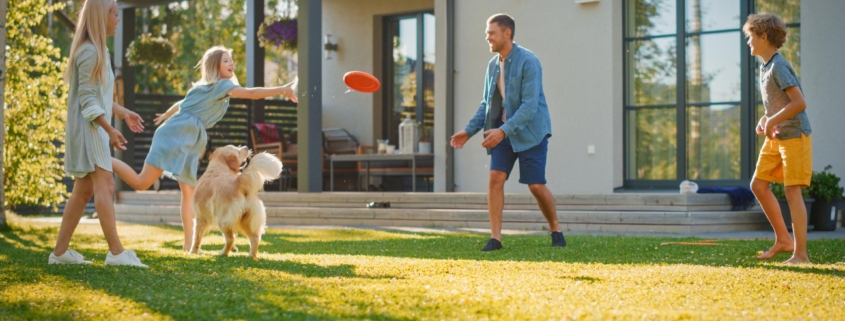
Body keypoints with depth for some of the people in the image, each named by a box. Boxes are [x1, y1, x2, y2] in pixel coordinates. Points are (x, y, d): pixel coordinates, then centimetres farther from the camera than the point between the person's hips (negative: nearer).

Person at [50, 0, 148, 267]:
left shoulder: (98, 50, 15)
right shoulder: (90, 52, -15)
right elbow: (87, 99, -19)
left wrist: (123, 112, 25)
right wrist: (110, 129, -23)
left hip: (94, 129, 10)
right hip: (88, 128, -10)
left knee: (84, 191, 9)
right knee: (105, 186, -14)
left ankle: (60, 252, 12)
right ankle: (116, 252, -17)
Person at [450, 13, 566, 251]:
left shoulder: (528, 62, -16)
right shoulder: (493, 65, 6)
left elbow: (530, 105, -23)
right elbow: (487, 104, 13)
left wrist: (503, 131, -30)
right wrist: (469, 130, 2)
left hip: (530, 130, -6)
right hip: (502, 131, 6)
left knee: (536, 185, -4)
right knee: (495, 177, -9)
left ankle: (556, 231, 18)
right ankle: (495, 238, -7)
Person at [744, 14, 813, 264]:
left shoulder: (779, 67, -18)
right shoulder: (765, 67, 11)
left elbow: (799, 103, -26)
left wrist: (772, 121, -18)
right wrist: (764, 120, 4)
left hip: (794, 135, -10)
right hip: (775, 138, 10)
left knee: (792, 190, -10)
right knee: (758, 185, 8)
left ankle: (800, 254, -6)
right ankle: (783, 240, 17)